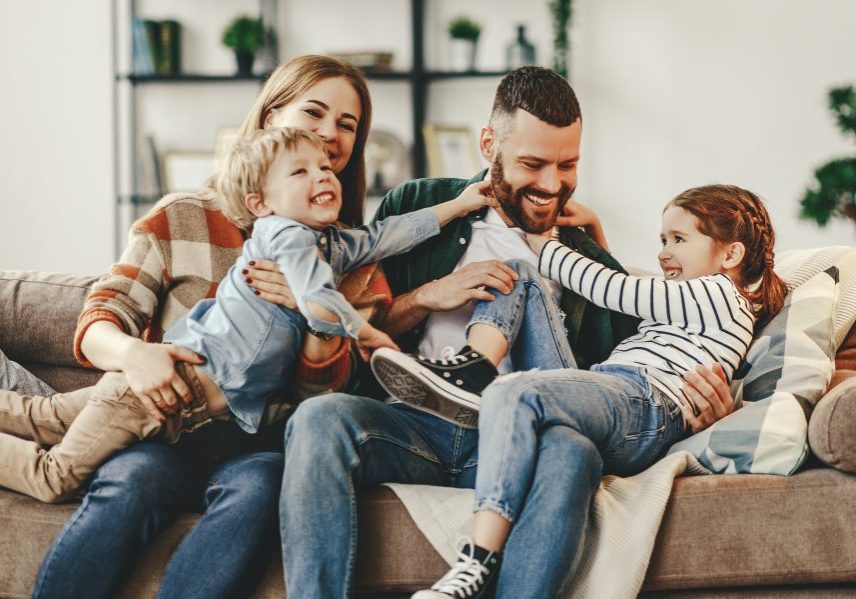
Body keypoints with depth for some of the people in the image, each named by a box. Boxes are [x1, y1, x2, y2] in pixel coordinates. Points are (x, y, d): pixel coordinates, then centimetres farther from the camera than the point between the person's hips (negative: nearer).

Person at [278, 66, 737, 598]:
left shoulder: (591, 265, 21)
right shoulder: (418, 208, 17)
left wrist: (698, 396, -3)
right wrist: (428, 297, -2)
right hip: (415, 425, 0)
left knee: (571, 449, -36)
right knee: (321, 417, -32)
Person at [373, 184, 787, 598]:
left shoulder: (718, 294, 7)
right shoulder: (686, 302, 36)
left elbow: (616, 292, 2)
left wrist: (544, 246, 12)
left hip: (644, 406, -10)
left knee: (511, 394, -41)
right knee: (517, 276, 14)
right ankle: (474, 367, -19)